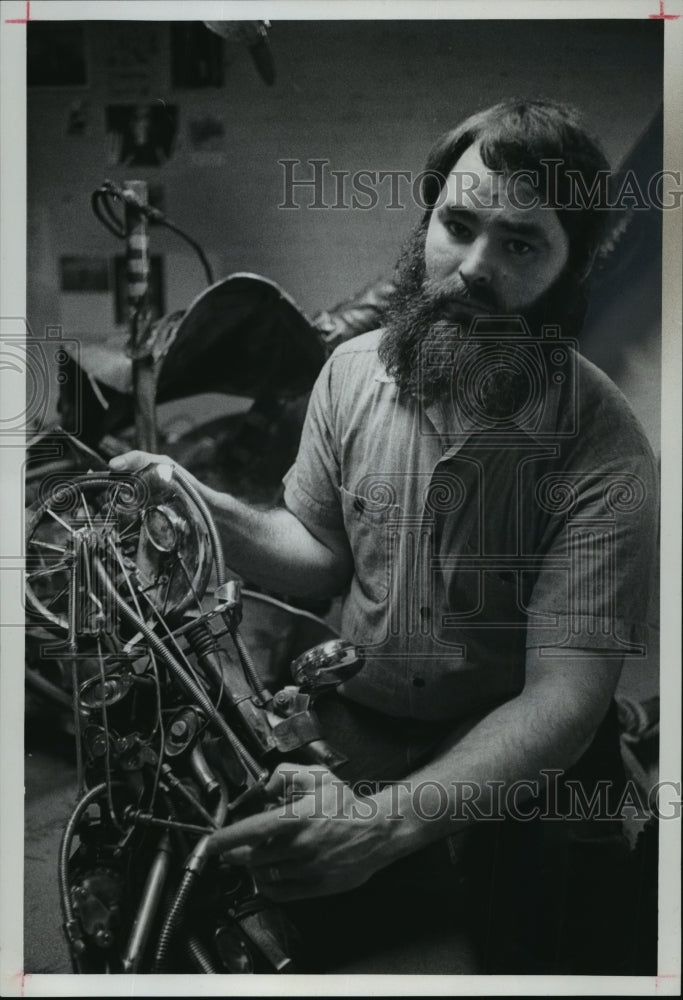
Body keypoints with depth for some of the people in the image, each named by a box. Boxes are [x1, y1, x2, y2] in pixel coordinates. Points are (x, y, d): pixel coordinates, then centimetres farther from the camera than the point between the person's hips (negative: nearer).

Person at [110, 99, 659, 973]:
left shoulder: (604, 453, -20)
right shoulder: (353, 370, -5)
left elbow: (563, 697, -23)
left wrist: (387, 818, -37)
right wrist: (211, 515, -14)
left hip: (510, 757, -2)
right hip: (350, 716, 3)